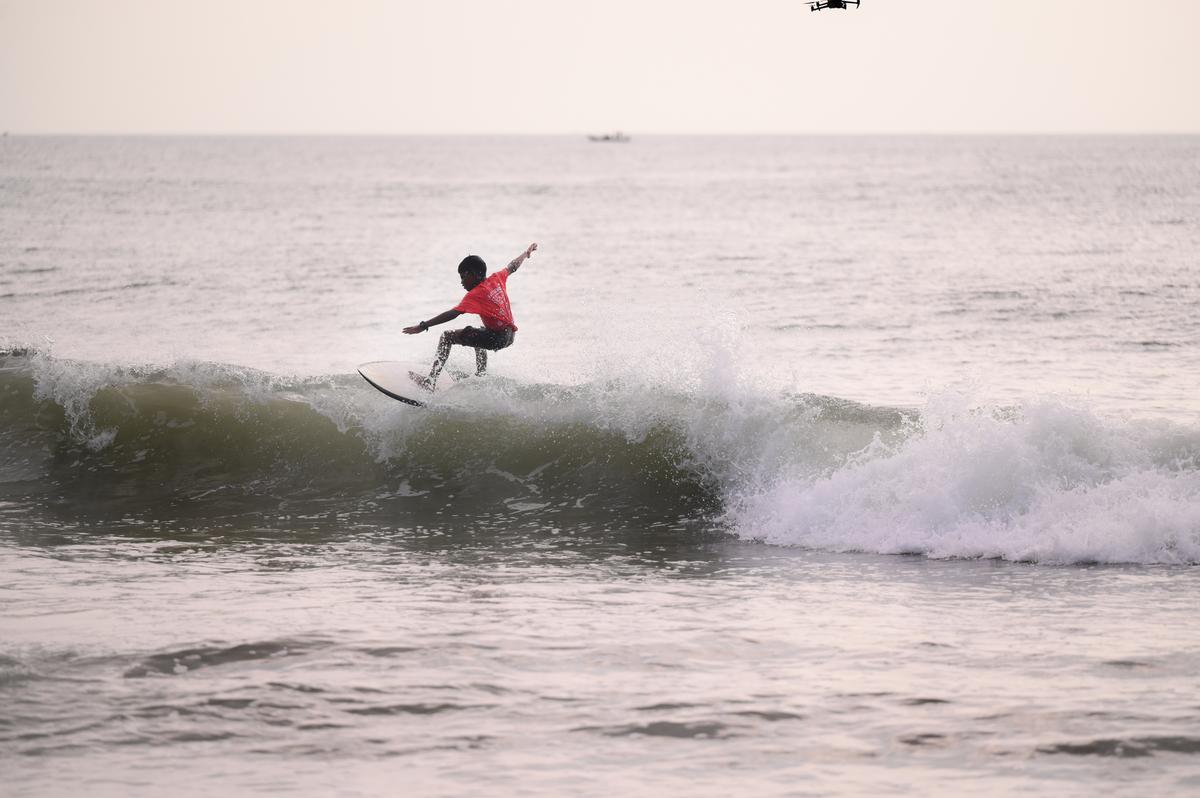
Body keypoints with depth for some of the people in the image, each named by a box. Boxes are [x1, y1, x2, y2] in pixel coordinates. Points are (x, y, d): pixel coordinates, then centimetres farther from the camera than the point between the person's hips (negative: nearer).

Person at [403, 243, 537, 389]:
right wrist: (527, 253, 46)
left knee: (447, 337, -4)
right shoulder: (497, 278, 5)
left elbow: (452, 314, -24)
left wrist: (423, 326, -27)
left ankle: (430, 382, -11)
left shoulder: (475, 295, -14)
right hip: (510, 336, 8)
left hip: (497, 338, -8)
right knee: (479, 334, 41)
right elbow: (513, 267, 25)